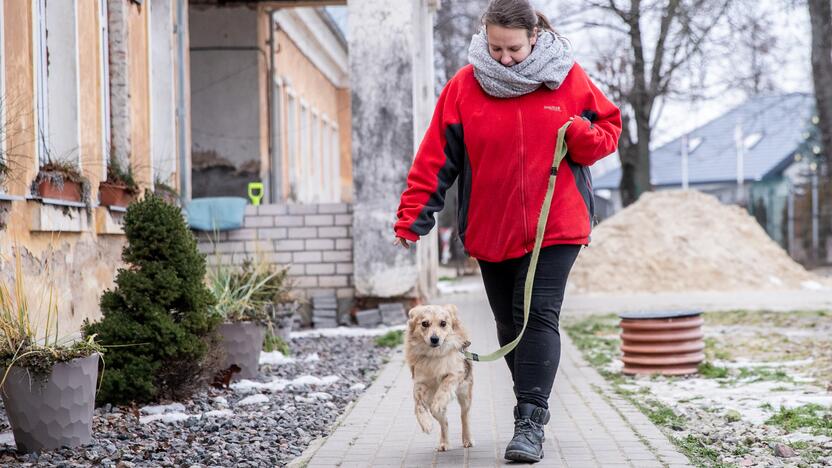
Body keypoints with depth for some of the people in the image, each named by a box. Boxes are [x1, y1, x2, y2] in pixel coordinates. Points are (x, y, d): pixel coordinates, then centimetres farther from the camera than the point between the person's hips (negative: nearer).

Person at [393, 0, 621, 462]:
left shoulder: (568, 78, -2)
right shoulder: (465, 86, -2)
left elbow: (609, 128, 8)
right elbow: (436, 159, -2)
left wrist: (585, 137, -15)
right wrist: (412, 218, -9)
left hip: (555, 227, -2)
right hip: (491, 230, 2)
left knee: (538, 316, -12)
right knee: (509, 323, 10)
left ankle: (530, 424, -11)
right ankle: (533, 410, 27)